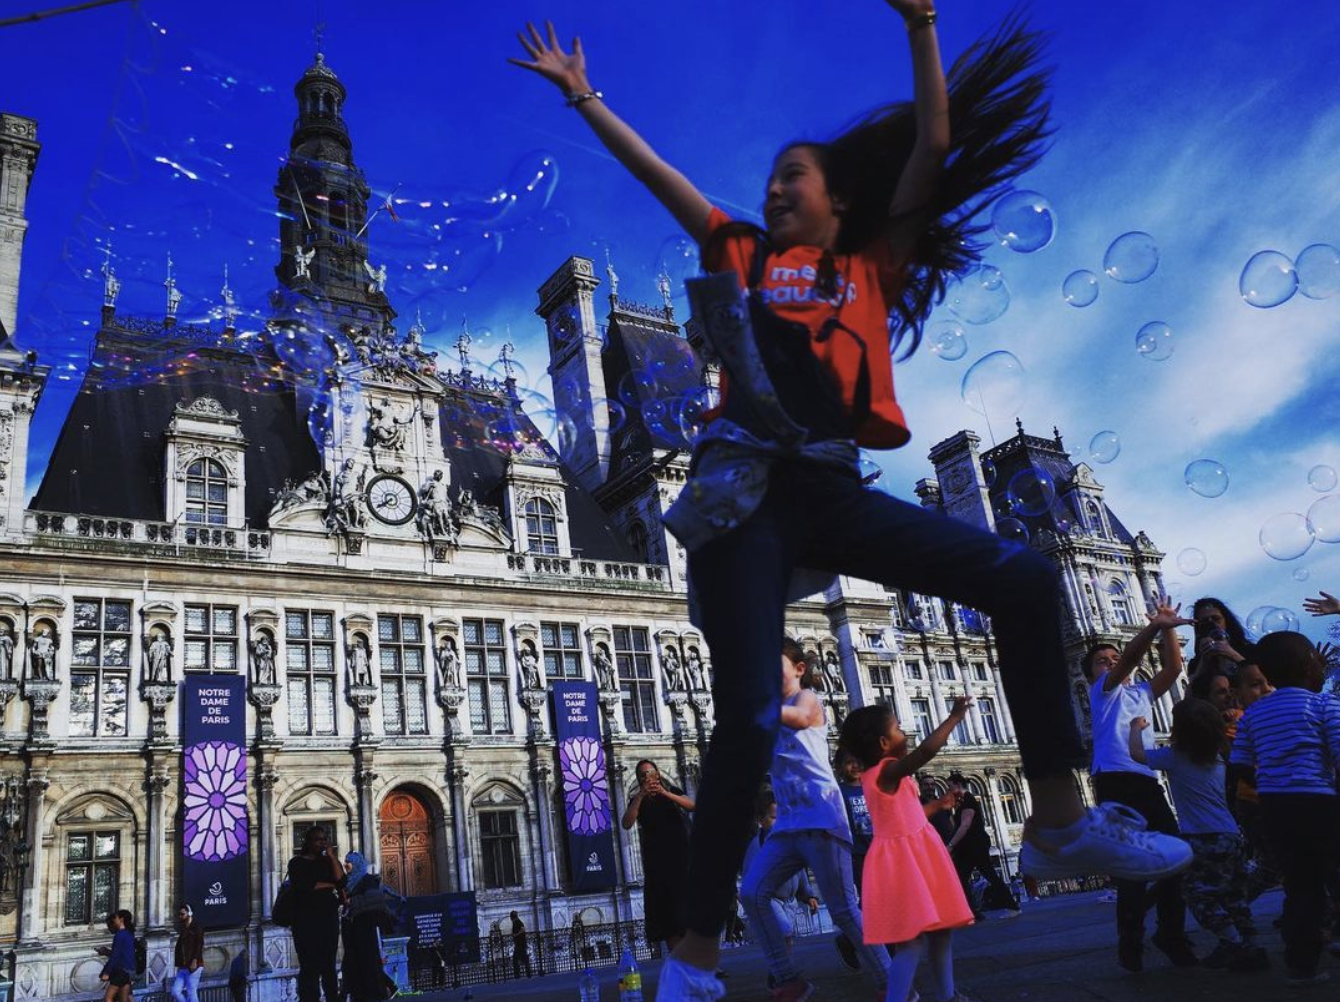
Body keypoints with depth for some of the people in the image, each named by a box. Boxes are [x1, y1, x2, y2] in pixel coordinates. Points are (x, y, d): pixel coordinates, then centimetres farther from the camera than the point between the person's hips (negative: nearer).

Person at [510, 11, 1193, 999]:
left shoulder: (876, 267, 21)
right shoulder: (744, 255, 19)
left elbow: (934, 146, 17)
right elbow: (649, 167, 21)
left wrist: (921, 23, 16)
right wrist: (581, 94, 25)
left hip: (833, 493, 2)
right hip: (747, 492, -2)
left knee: (1027, 580, -12)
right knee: (749, 718, -10)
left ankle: (1060, 821, -3)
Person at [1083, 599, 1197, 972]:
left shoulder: (1140, 693, 26)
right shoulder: (1103, 691, 7)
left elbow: (1173, 668, 14)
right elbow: (1130, 657, -11)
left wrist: (1167, 628, 2)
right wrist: (1154, 626, -26)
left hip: (1148, 783, 7)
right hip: (1116, 783, -6)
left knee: (1175, 857, 4)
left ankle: (1171, 934, 19)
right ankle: (1131, 944, -1)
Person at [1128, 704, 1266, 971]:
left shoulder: (1174, 757, -8)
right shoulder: (1217, 761, 13)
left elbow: (1136, 753, -2)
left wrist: (1136, 728, 16)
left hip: (1204, 840, -8)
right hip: (1233, 837, 8)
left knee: (1201, 894, -3)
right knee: (1234, 897, 12)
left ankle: (1232, 943, -7)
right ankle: (1250, 949, 12)